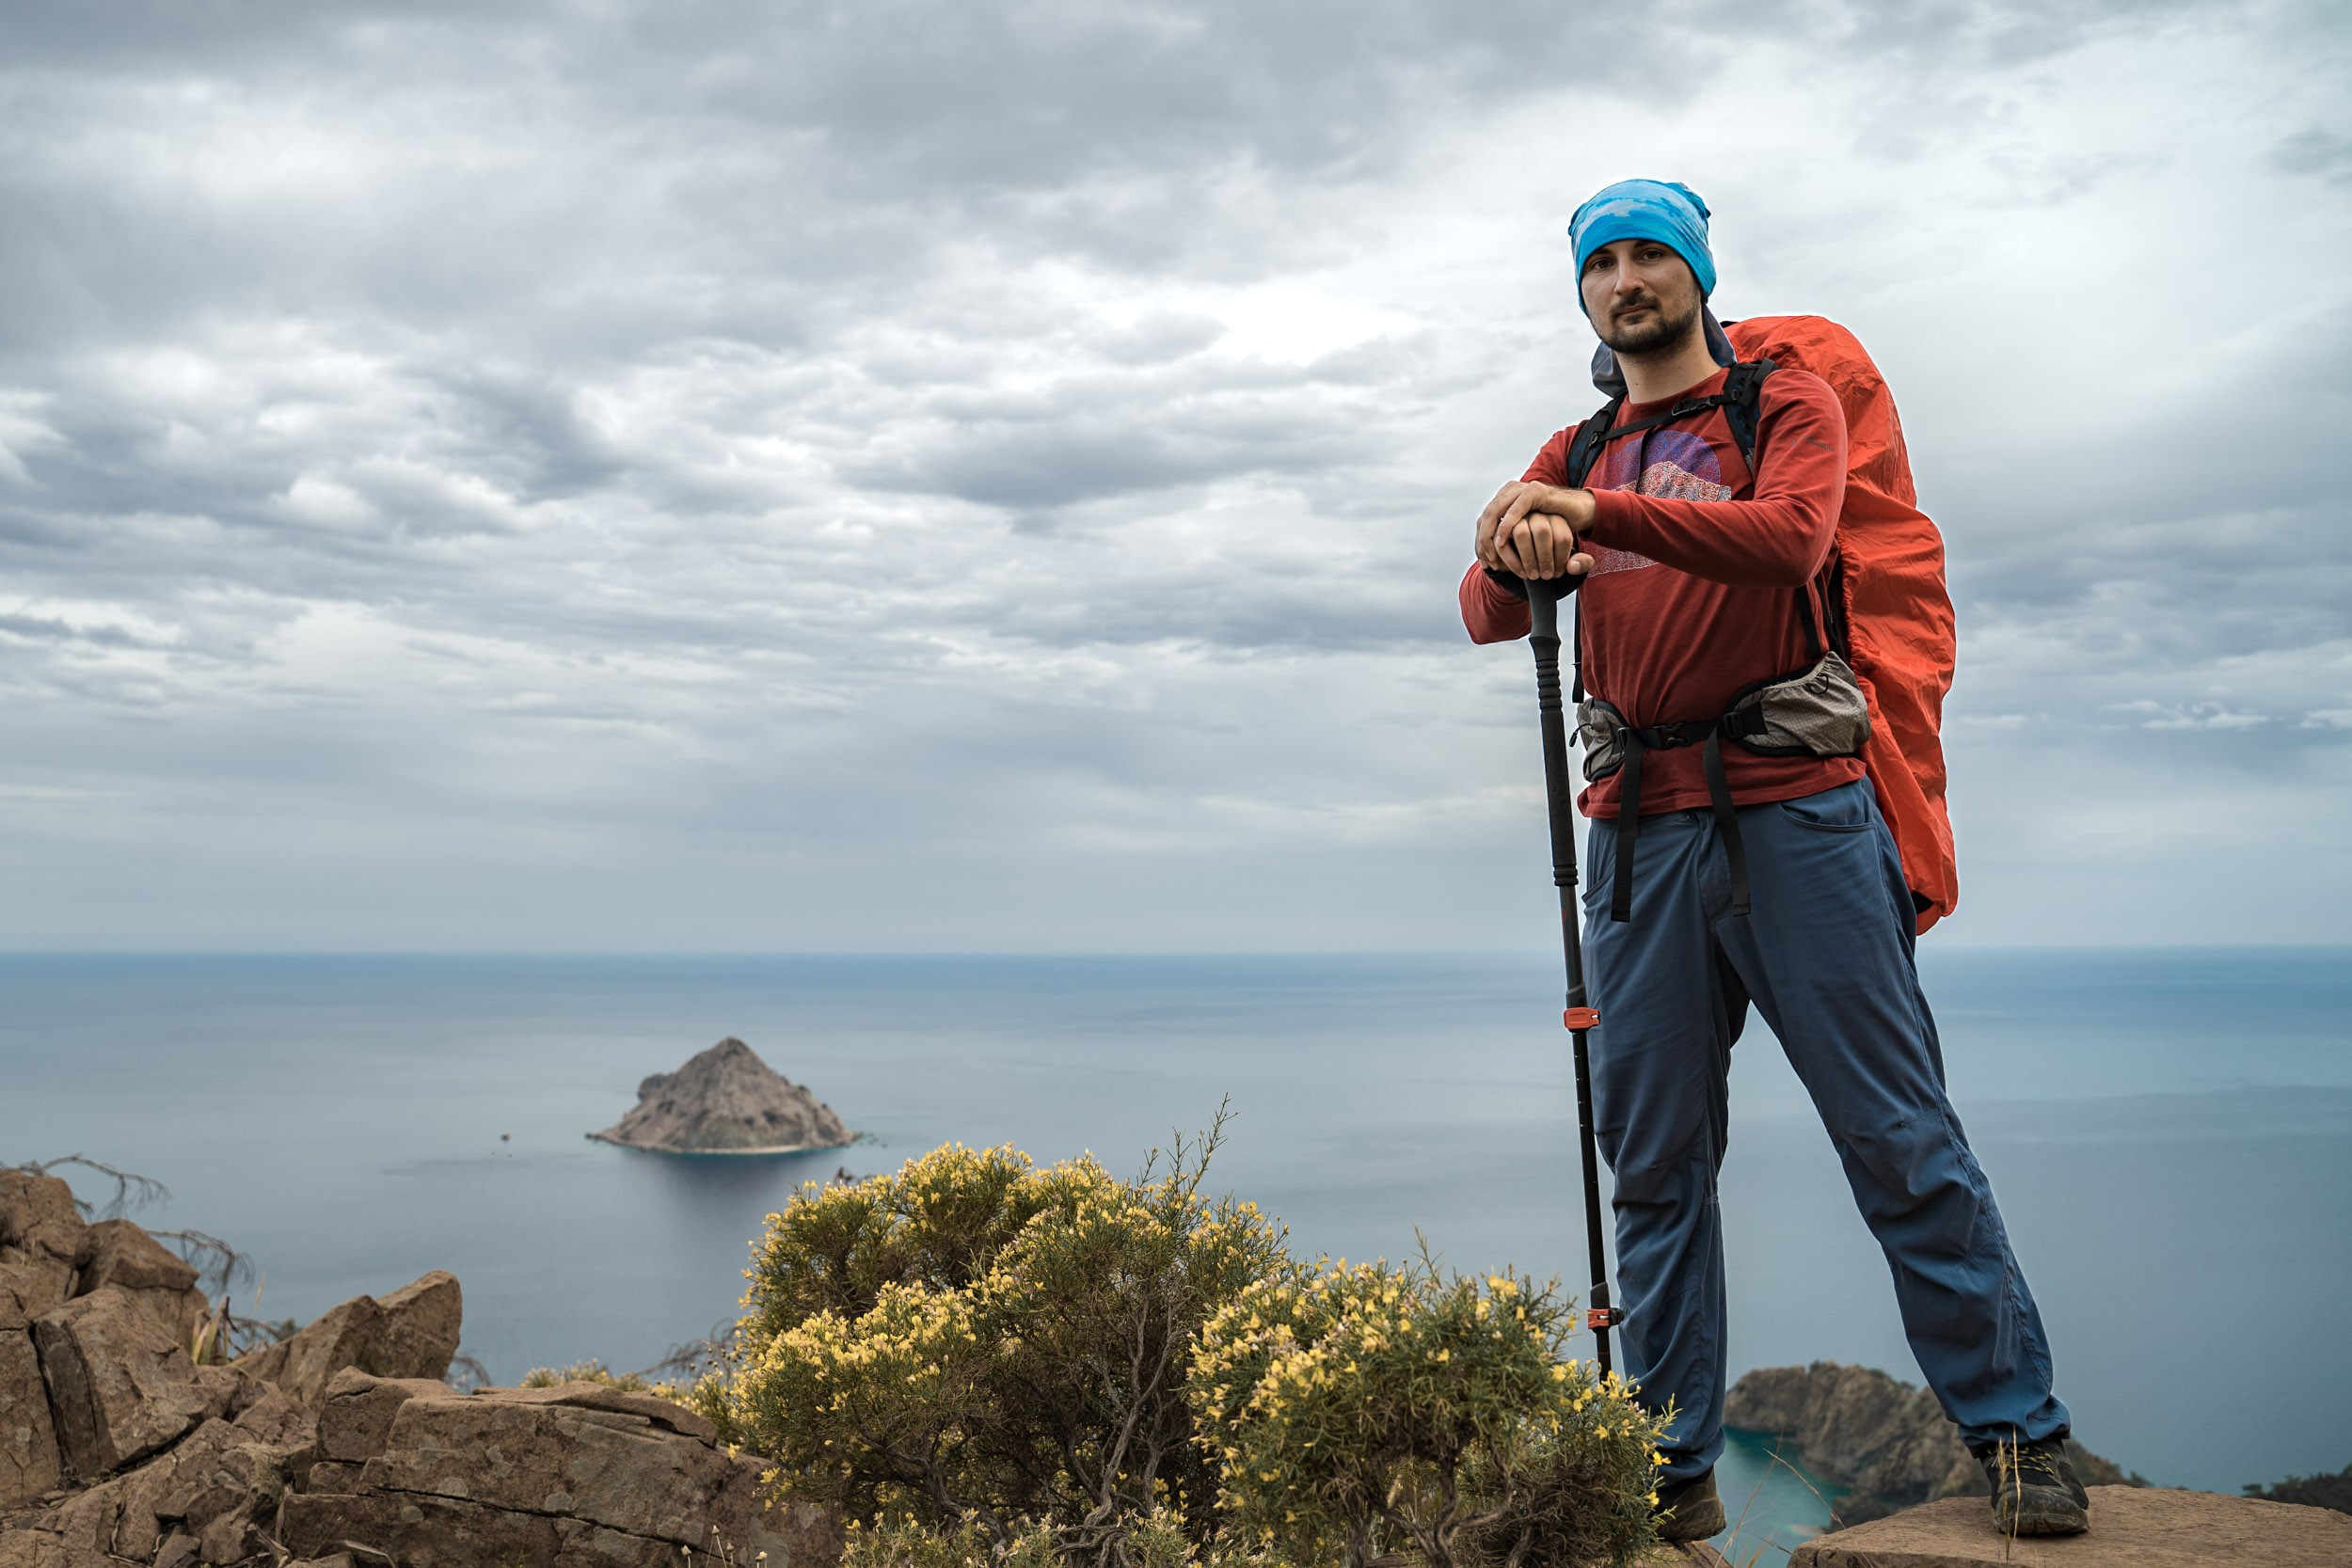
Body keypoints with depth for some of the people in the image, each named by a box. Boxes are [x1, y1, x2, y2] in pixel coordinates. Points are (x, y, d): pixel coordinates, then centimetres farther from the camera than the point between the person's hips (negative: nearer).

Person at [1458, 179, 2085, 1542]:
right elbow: (1486, 614, 4)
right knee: (1655, 1161, 5)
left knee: (1901, 1136, -1)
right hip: (1642, 828, 4)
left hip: (1797, 813, -3)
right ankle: (1676, 1467, 14)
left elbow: (1790, 532, -15)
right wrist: (1518, 559, -20)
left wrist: (1598, 512, -26)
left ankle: (2020, 1431, 12)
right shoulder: (1574, 454, 19)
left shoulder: (1788, 405, 7)